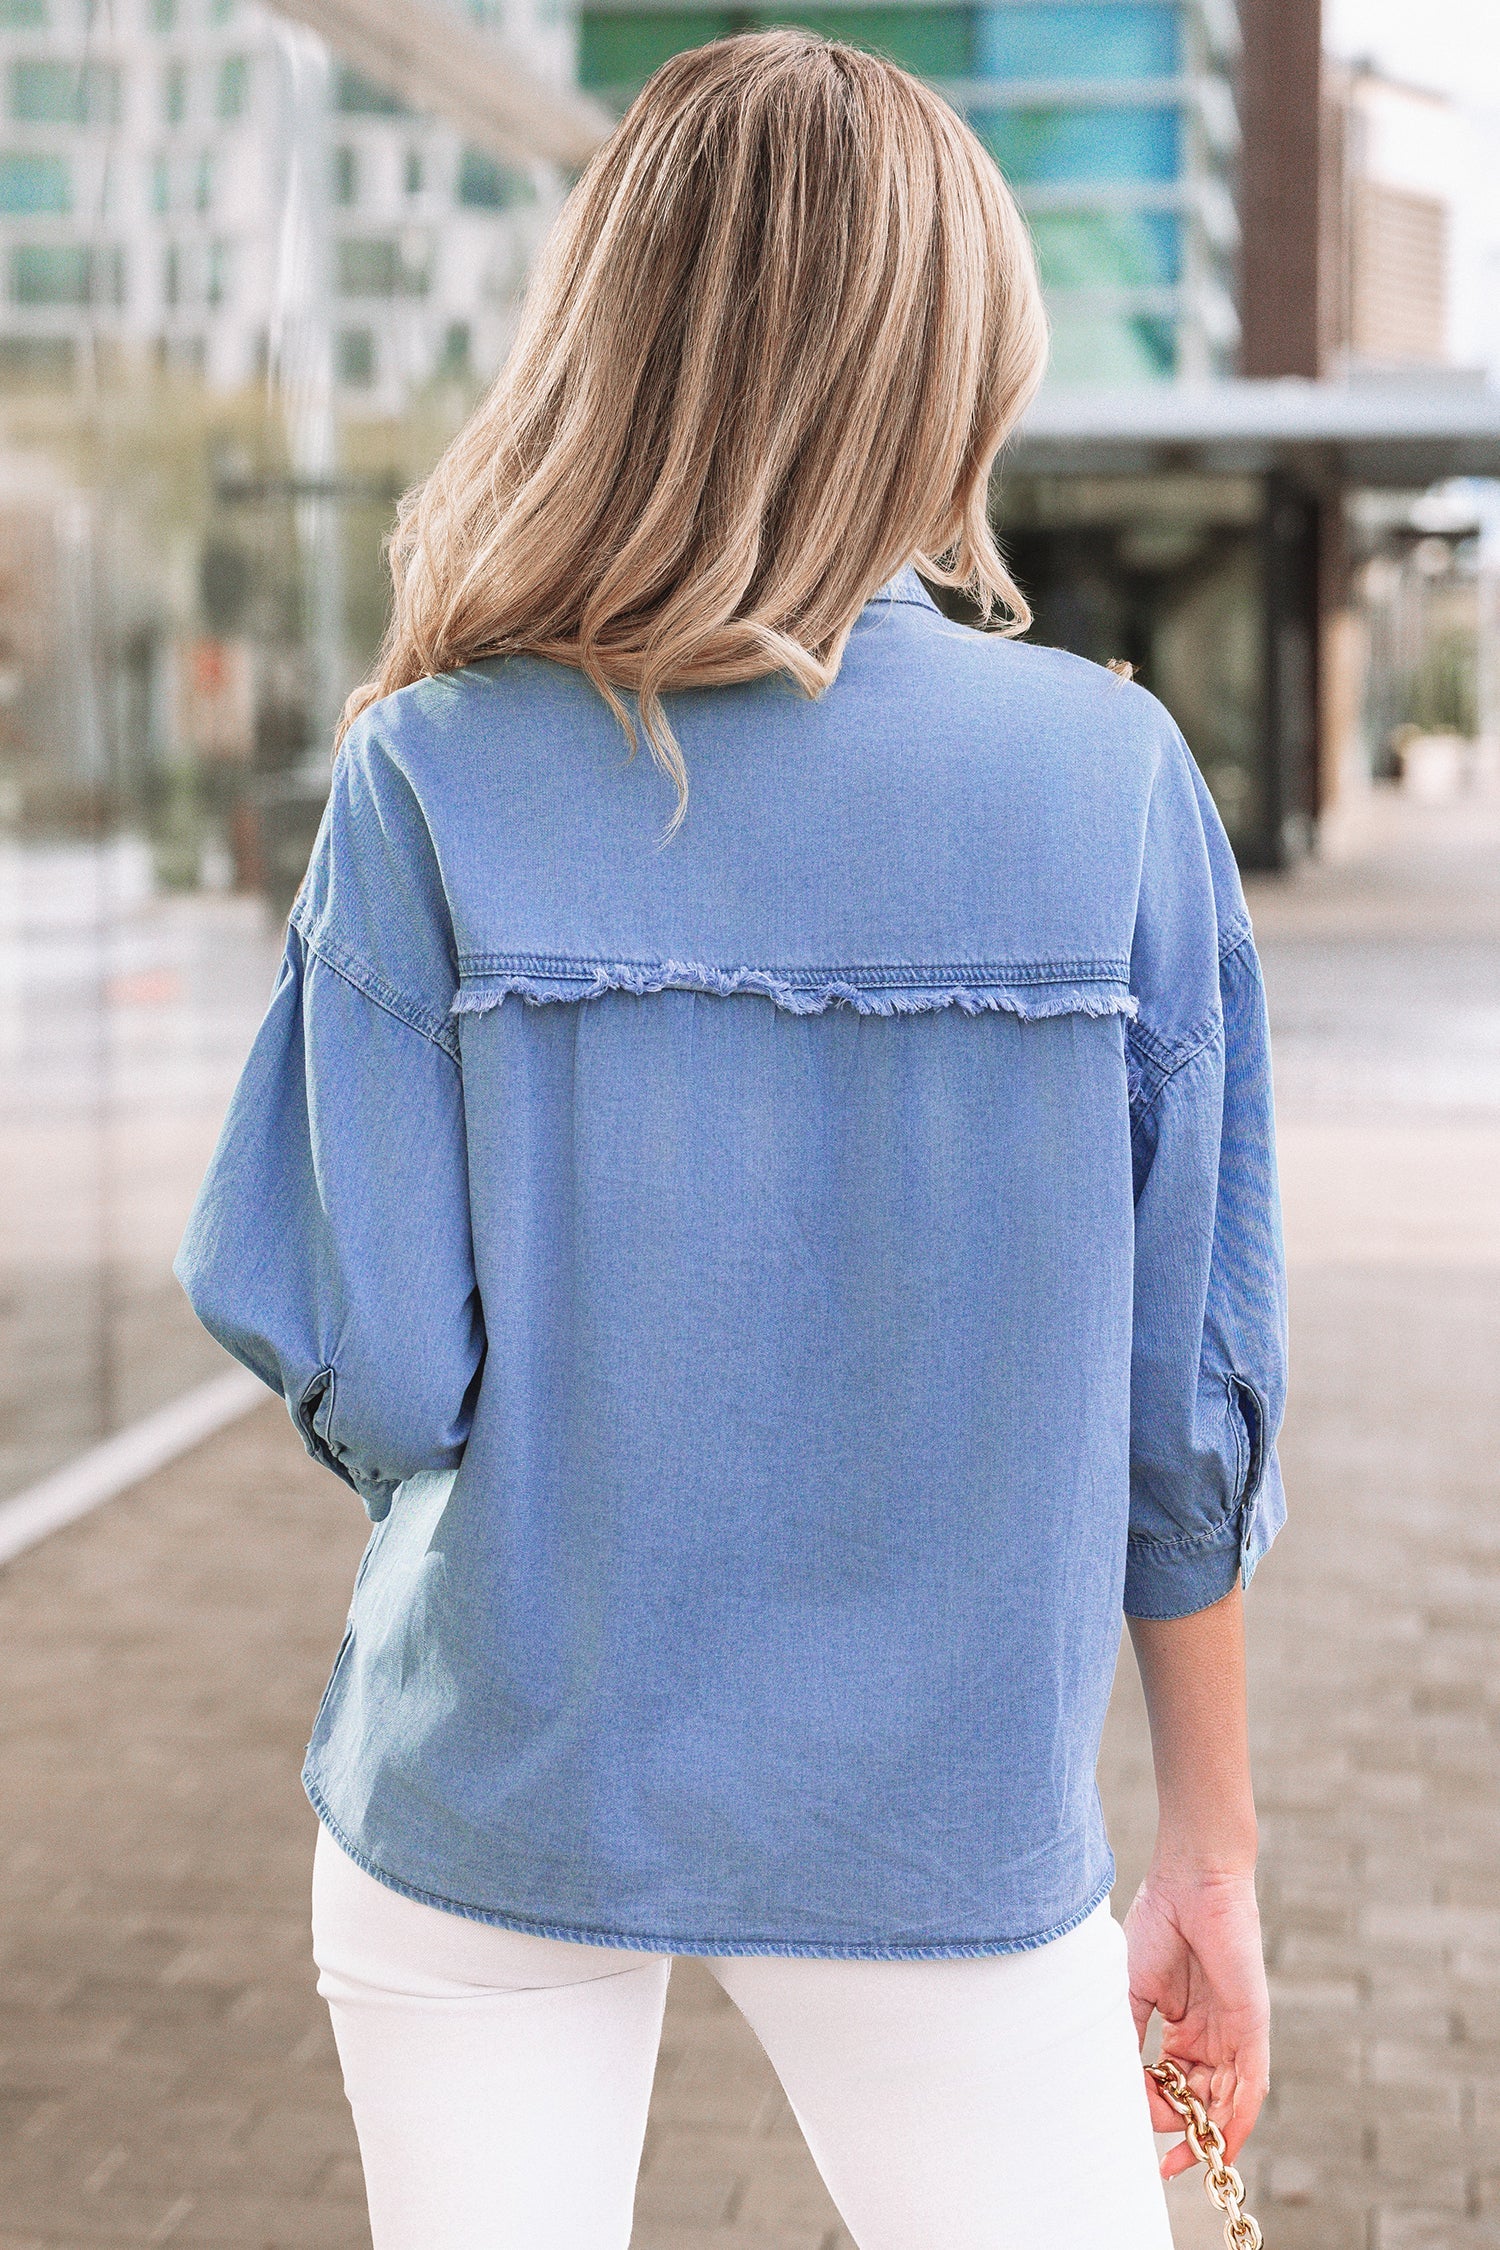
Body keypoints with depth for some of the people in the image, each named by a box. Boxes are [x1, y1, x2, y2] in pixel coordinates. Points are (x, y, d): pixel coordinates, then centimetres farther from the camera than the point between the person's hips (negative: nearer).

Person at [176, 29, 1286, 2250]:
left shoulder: (432, 783, -11)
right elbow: (1191, 1392, -5)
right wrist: (1212, 1838, 7)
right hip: (942, 1826, 0)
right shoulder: (1115, 779, -8)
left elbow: (373, 1380, -13)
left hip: (490, 1795, 0)